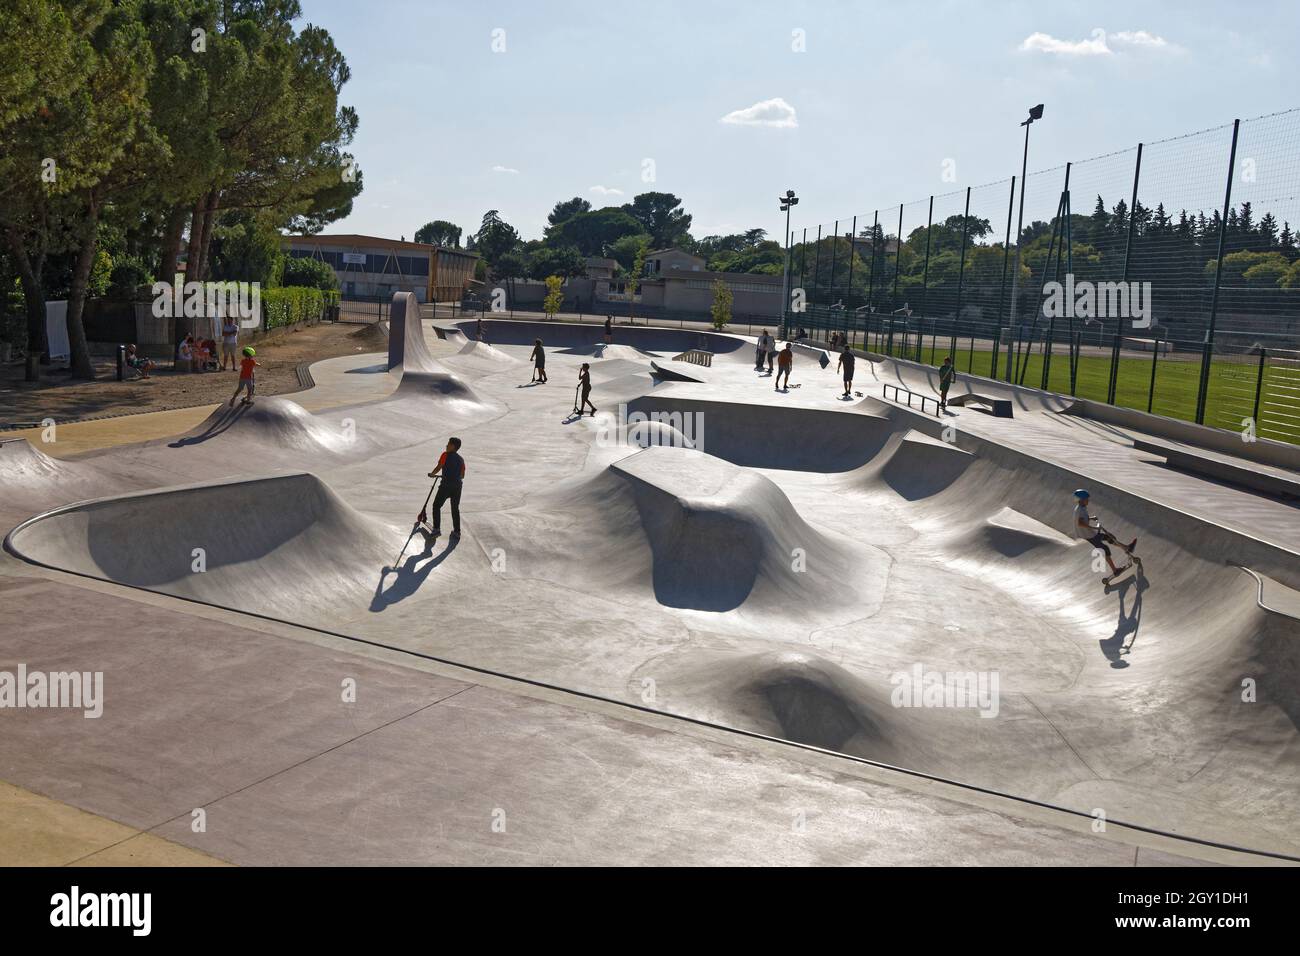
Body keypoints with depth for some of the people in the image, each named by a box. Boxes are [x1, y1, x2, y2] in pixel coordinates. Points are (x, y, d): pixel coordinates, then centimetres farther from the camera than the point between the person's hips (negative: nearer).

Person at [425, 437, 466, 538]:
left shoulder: (445, 455, -6)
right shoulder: (461, 459, 9)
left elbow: (439, 467, -12)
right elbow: (462, 475, 11)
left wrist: (432, 474, 6)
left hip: (446, 485, -5)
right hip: (458, 486, 5)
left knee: (436, 506, 10)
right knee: (455, 509, 15)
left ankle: (437, 529, 4)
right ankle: (457, 531, 15)